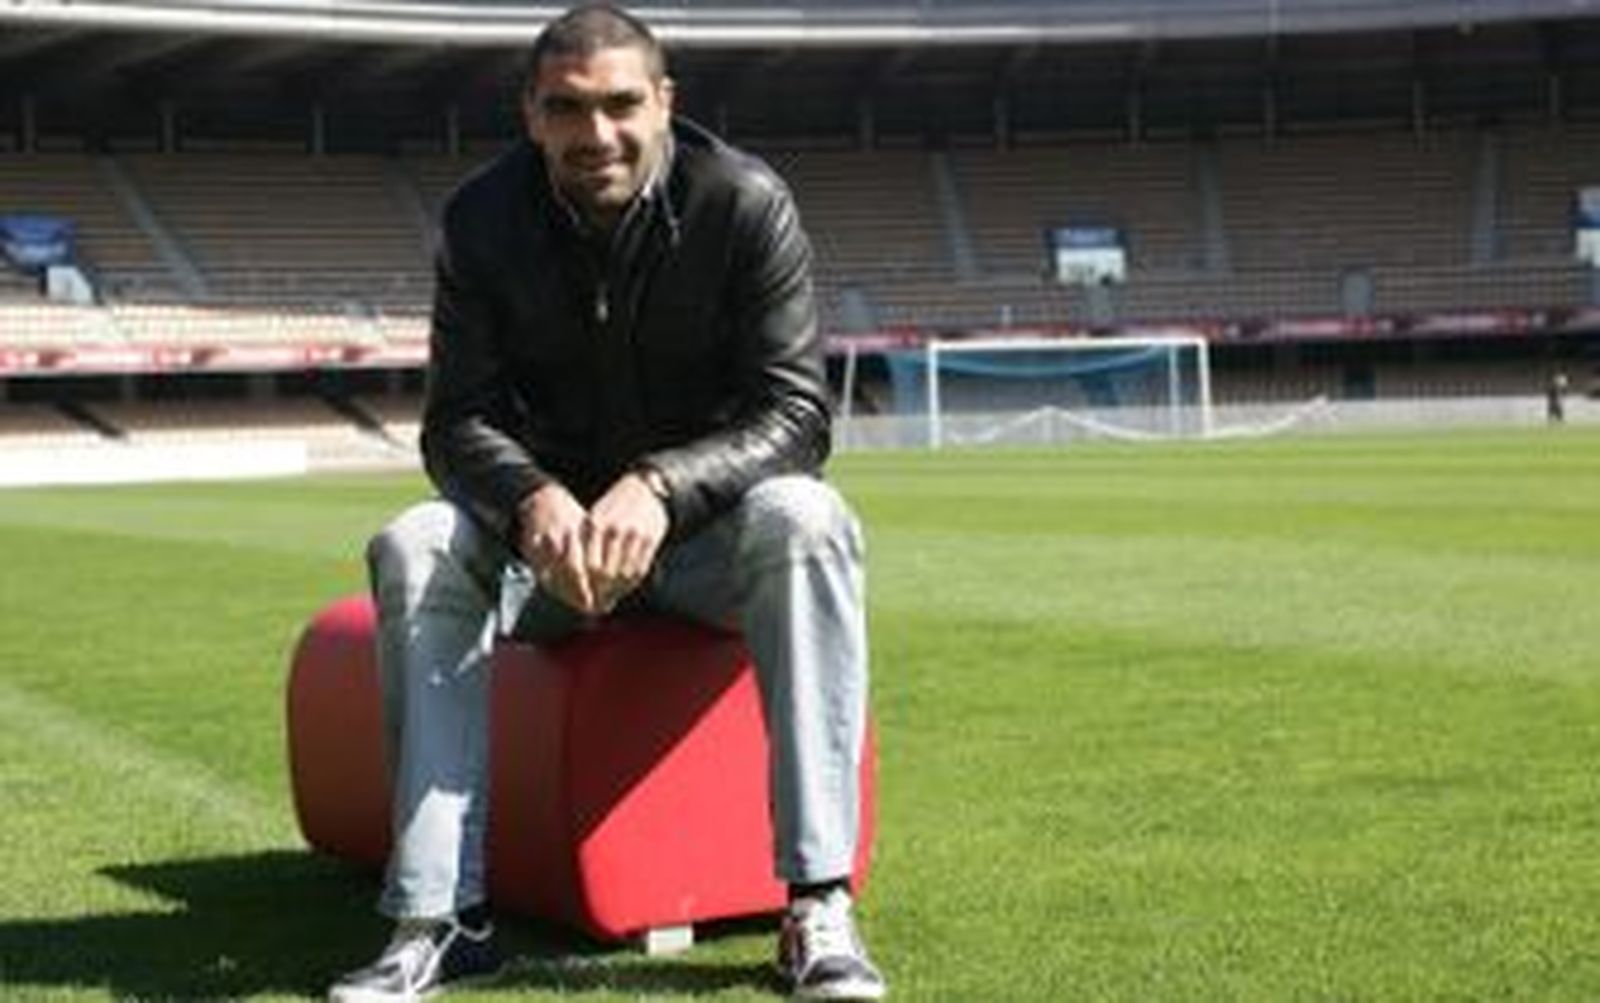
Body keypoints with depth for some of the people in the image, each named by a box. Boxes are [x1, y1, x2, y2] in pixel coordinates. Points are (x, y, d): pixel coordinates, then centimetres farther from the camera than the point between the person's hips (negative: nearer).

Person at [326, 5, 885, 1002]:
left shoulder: (745, 204, -13)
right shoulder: (485, 218, -6)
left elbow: (797, 412, -17)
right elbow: (456, 422, -9)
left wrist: (660, 488, -36)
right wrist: (532, 498, -33)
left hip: (705, 520, -2)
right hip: (544, 519, 2)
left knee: (807, 524, -34)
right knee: (415, 550, -27)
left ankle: (820, 906, -34)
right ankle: (442, 917, -26)